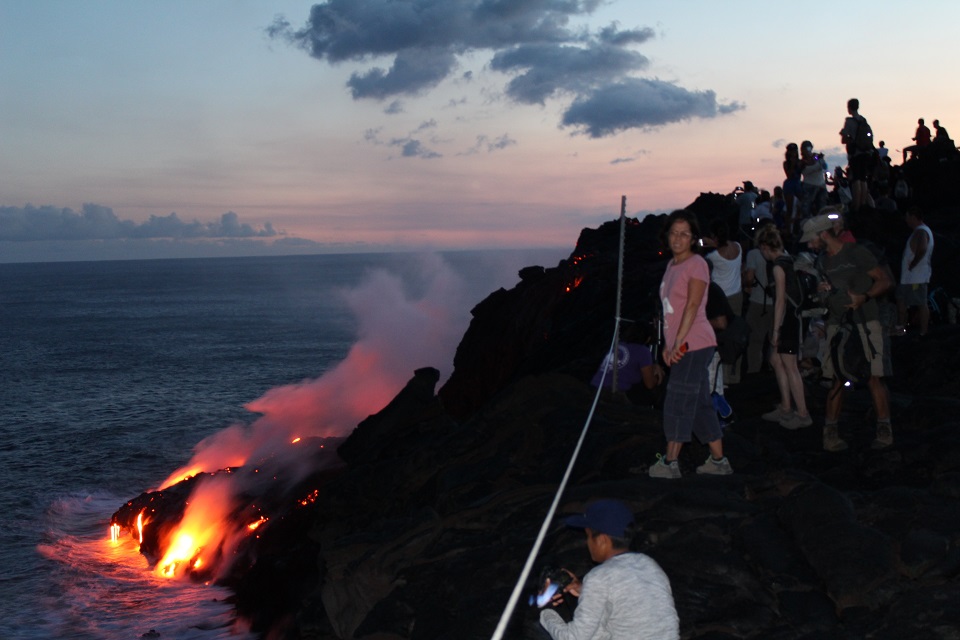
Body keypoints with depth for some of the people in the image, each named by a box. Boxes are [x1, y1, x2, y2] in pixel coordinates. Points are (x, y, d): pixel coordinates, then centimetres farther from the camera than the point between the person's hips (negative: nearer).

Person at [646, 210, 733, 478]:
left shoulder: (697, 264, -10)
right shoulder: (672, 265, 16)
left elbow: (692, 306, -17)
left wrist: (678, 343, -20)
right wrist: (668, 345, 11)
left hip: (694, 344, -9)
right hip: (681, 346, 9)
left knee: (678, 403, -5)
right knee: (701, 404, 12)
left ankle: (669, 463, 3)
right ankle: (718, 460, 19)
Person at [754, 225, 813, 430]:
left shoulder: (778, 267, -15)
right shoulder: (786, 262, 13)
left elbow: (780, 300, -19)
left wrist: (776, 330, -17)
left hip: (787, 320, -10)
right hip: (789, 319, 10)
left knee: (789, 366, -7)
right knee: (776, 360, 16)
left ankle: (802, 414, -4)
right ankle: (785, 408, 21)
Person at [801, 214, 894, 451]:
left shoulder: (857, 253, -6)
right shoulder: (824, 260, 14)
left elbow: (885, 280, -6)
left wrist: (864, 297, -21)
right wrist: (824, 289, 1)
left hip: (864, 323, -5)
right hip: (837, 325, 5)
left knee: (873, 377, -7)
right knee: (836, 380, 4)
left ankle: (884, 429, 1)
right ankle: (830, 431, 7)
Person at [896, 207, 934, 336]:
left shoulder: (921, 232, -16)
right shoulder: (921, 231, 18)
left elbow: (922, 250, -31)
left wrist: (911, 265, -21)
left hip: (917, 276, -11)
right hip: (909, 276, 11)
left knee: (921, 304, -7)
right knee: (901, 298, 15)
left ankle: (923, 332, -4)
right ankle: (902, 326, 20)